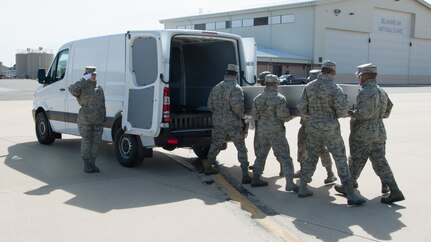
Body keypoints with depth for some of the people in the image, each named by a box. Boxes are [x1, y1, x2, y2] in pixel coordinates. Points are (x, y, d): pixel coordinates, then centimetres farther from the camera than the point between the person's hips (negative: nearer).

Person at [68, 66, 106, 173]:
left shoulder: (99, 88, 13)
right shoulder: (82, 87, -5)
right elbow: (72, 89, -28)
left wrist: (103, 118, 15)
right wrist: (83, 80, -26)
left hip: (98, 121, 6)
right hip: (85, 120, -6)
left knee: (96, 142, 7)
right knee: (86, 142, -1)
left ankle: (92, 164, 18)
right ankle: (86, 165, 8)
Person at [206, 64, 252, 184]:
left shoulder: (216, 88, 5)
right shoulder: (236, 88, -15)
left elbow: (210, 105, 9)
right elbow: (237, 106, -24)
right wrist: (242, 116, -6)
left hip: (218, 122, 6)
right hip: (233, 123, -6)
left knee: (215, 145, 22)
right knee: (241, 149, 1)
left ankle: (208, 167, 36)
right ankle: (245, 175, -1)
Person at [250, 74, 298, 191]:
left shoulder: (258, 98, 5)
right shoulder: (279, 98, -13)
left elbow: (255, 116, 8)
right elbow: (284, 116, -18)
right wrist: (290, 116, 3)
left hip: (261, 130, 6)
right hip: (276, 131, -6)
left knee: (261, 154, 19)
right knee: (284, 157, -2)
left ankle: (256, 178, 23)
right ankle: (290, 183, -6)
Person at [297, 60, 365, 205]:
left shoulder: (309, 87, 1)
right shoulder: (335, 89, -14)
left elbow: (301, 109, 4)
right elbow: (342, 112, -18)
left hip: (313, 128, 5)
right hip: (331, 130, -5)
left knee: (311, 158, 17)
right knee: (341, 160, 0)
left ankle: (302, 189, 21)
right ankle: (351, 195, -2)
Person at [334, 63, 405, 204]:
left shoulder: (366, 92, -16)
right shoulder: (382, 92, 13)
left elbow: (363, 113, -25)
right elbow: (386, 112, 19)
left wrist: (350, 113, -10)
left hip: (363, 135, -8)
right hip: (379, 133, 8)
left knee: (356, 162, 6)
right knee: (380, 162, 6)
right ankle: (394, 191, -2)